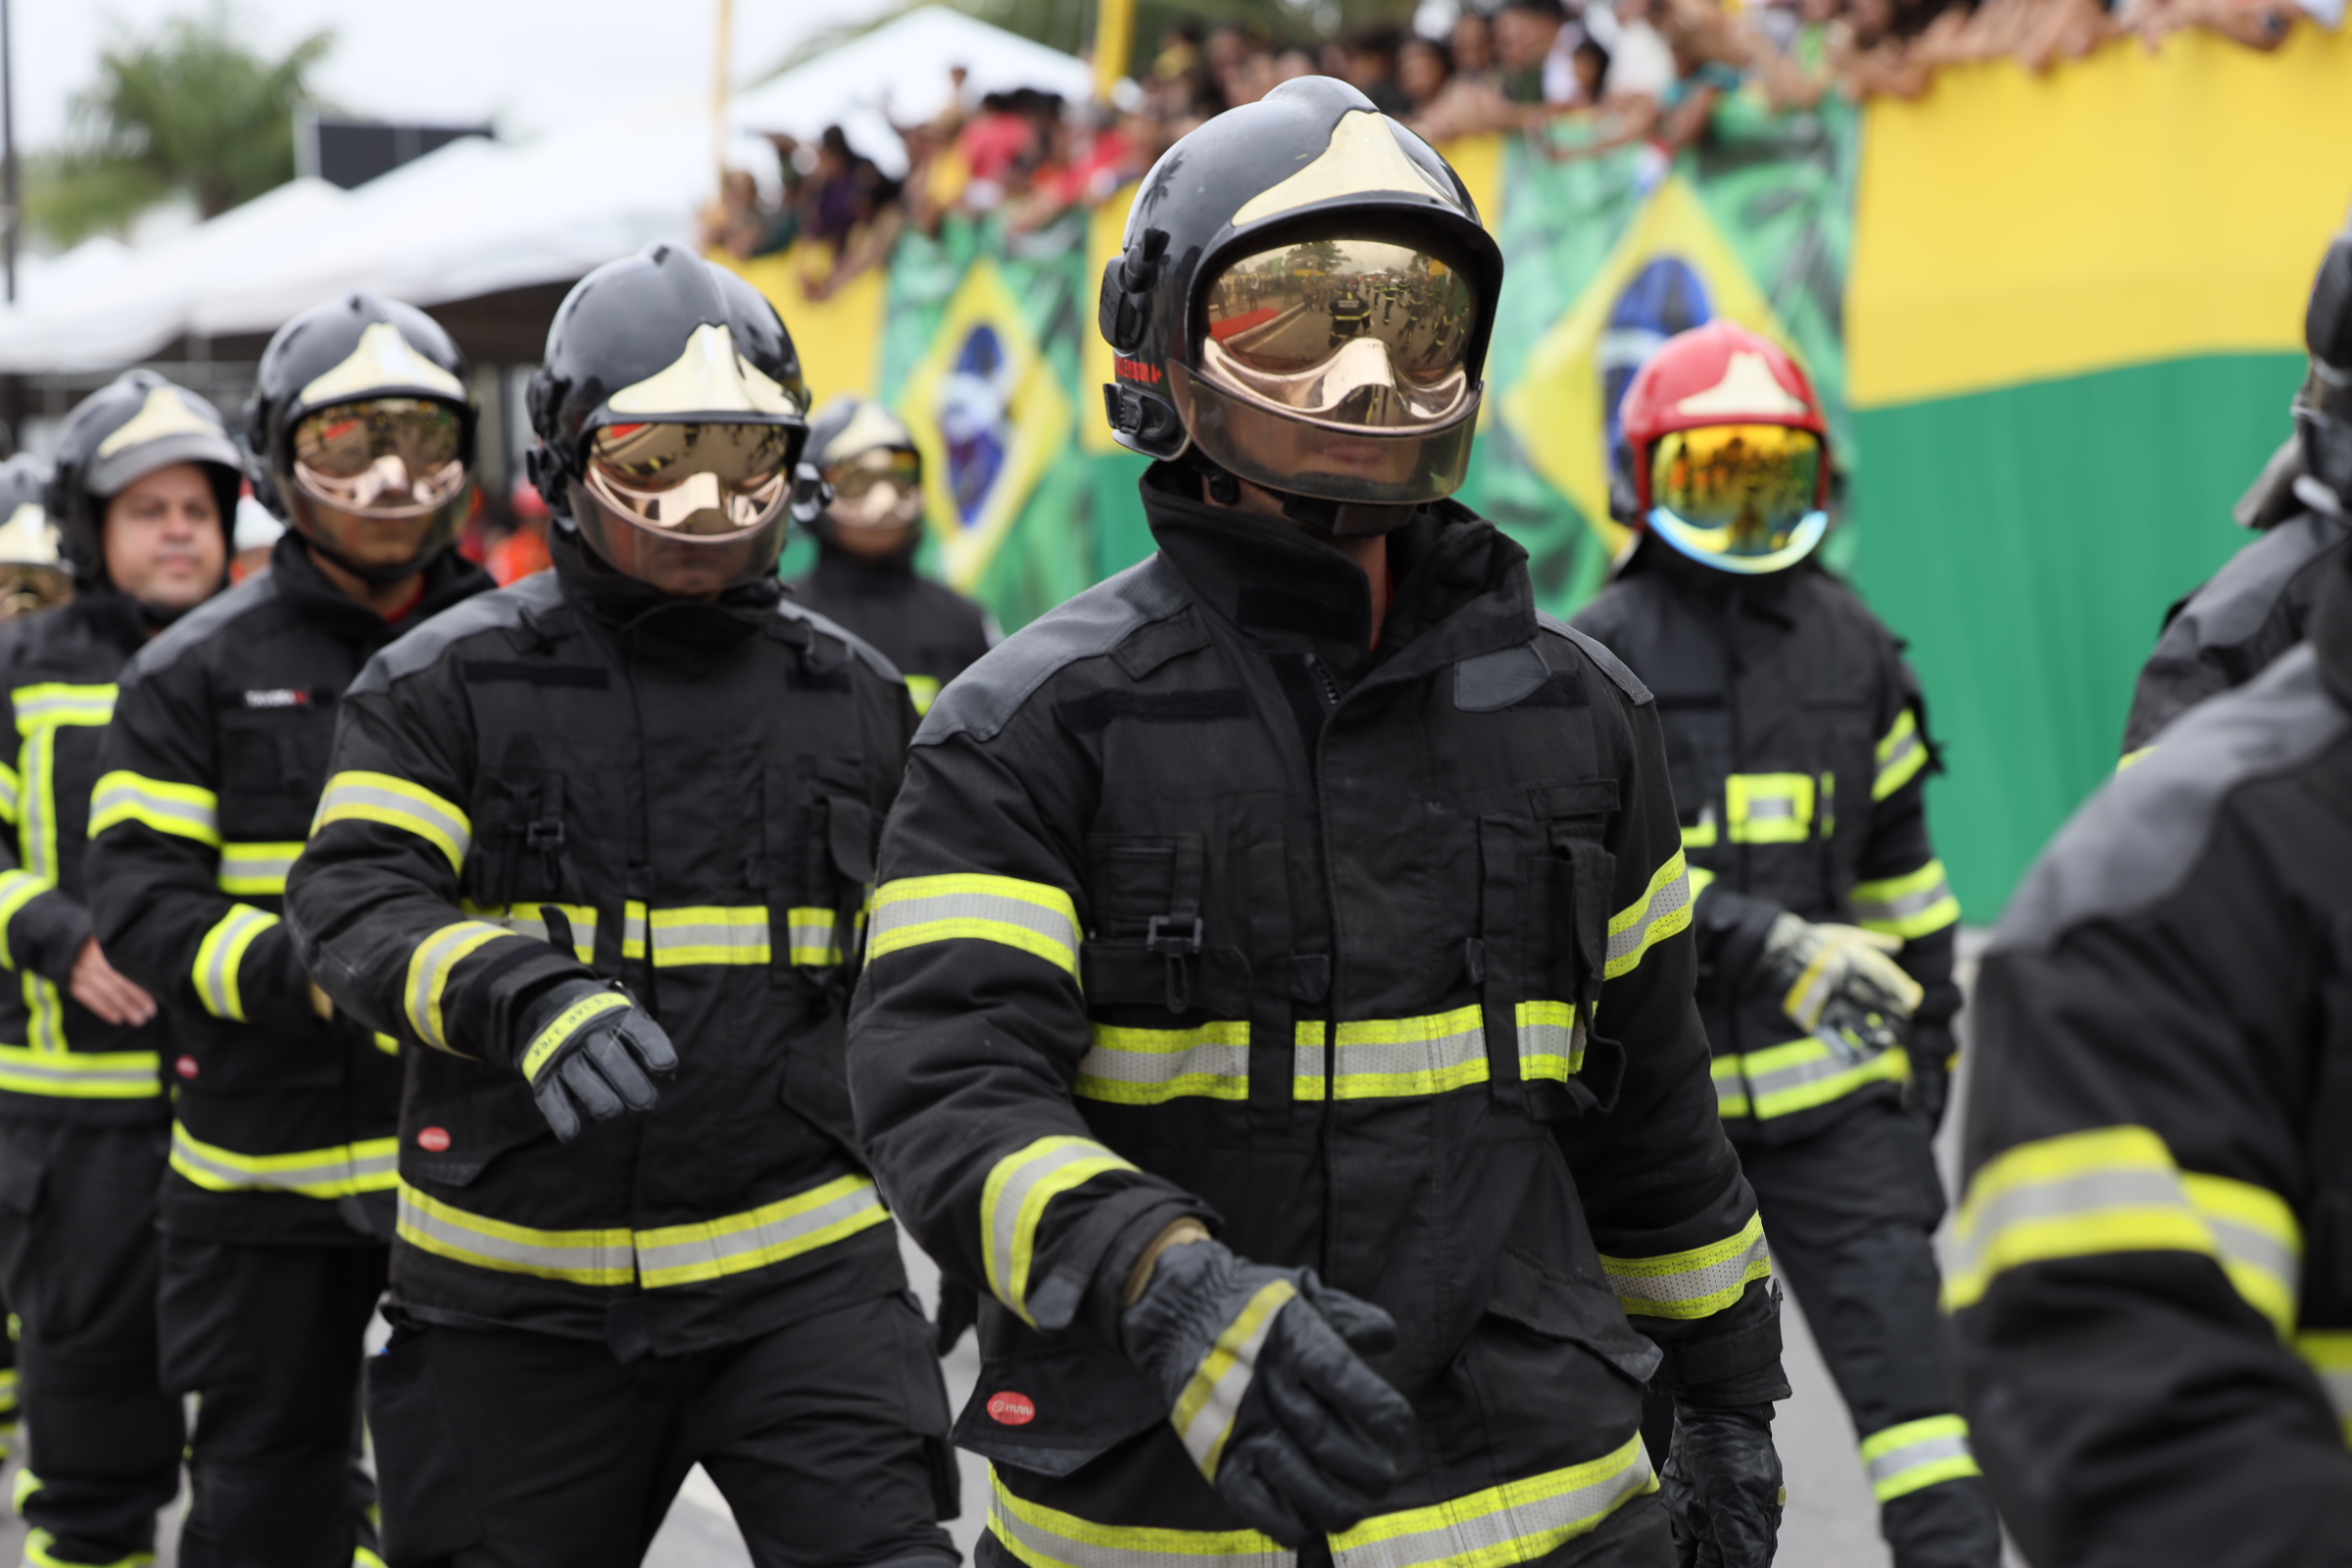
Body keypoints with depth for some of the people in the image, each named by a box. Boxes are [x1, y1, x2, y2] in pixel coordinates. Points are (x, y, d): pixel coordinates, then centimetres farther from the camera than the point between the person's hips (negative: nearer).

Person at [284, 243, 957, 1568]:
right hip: (518, 1291, -1)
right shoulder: (450, 686, -1)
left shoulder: (859, 700, 9)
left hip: (801, 1273, 1)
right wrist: (523, 997, -32)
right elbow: (356, 907, -14)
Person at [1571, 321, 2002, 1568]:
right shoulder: (1597, 665, -6)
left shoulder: (1852, 647, 9)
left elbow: (1902, 875, 16)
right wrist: (1772, 946, -27)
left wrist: (1927, 1041, 15)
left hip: (1829, 1088, 3)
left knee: (1909, 1364, -8)